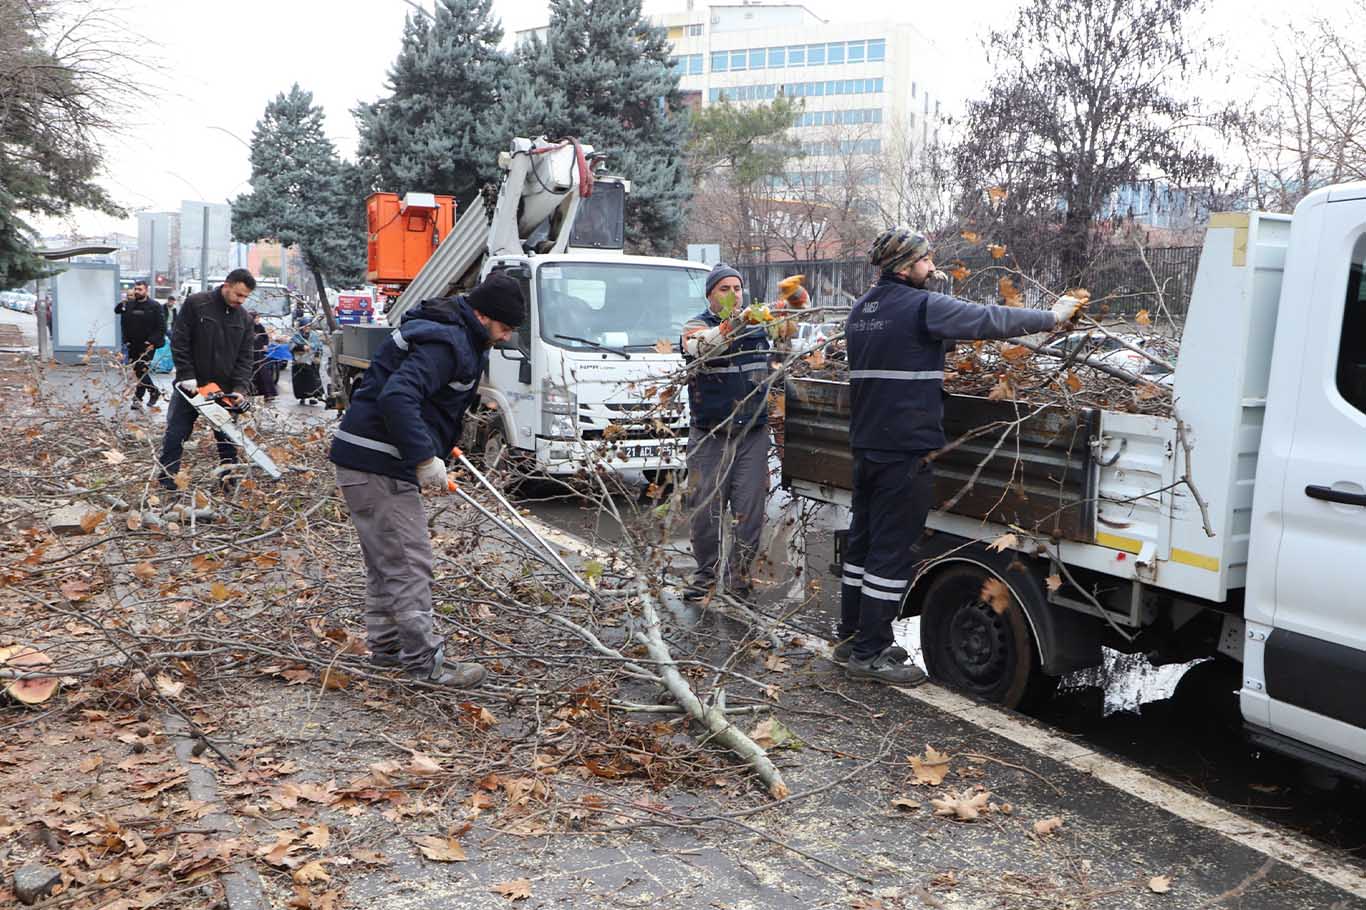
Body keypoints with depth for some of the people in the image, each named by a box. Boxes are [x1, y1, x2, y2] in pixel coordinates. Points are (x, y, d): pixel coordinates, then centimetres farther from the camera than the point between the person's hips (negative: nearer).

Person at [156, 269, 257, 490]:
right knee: (176, 435, 3)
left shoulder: (245, 319, 3)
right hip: (191, 386, -3)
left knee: (228, 438, 7)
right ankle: (166, 480, 13)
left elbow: (244, 357, 2)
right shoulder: (195, 303, -9)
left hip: (224, 389, 3)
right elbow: (179, 342, -9)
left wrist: (240, 388, -12)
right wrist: (187, 377, -15)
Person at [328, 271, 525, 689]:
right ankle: (424, 662, -1)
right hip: (378, 465, -11)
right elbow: (397, 398, -31)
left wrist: (441, 447, 17)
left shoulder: (458, 338, 16)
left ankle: (385, 646, 29)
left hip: (365, 460, 11)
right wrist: (425, 458, -30)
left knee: (385, 560, 18)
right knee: (409, 562, -7)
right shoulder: (445, 342, -18)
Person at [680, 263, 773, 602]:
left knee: (750, 510, 2)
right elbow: (699, 348, -29)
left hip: (753, 434, 3)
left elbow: (768, 367, 26)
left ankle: (739, 574, 16)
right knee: (704, 510, 3)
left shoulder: (757, 326, 10)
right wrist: (734, 324, -42)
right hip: (710, 436, -3)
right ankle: (706, 574, 20)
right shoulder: (697, 326, -3)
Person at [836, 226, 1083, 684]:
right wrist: (1052, 317, 1)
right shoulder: (923, 307, -13)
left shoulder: (861, 309, 13)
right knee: (892, 551, -3)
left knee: (863, 540, 16)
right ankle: (869, 652, 3)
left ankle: (852, 636, 25)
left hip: (866, 445, 9)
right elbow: (991, 320, -11)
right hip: (906, 448, -9)